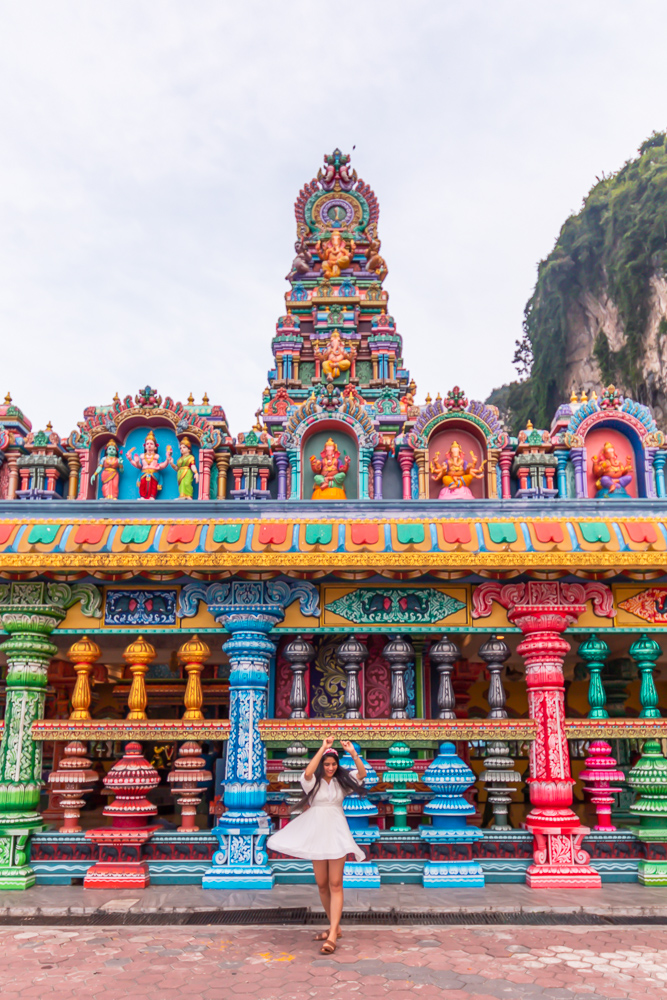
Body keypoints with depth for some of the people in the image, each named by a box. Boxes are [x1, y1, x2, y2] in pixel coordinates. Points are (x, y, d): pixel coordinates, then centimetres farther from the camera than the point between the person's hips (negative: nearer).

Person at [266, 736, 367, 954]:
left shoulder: (341, 780, 6)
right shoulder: (313, 781, -2)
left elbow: (362, 773, -5)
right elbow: (307, 772, -25)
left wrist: (353, 753, -18)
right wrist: (323, 748, -27)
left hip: (336, 832, 0)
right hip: (316, 831, 0)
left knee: (335, 884, -6)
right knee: (322, 884, 9)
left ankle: (333, 935, -9)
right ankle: (334, 926, 27)